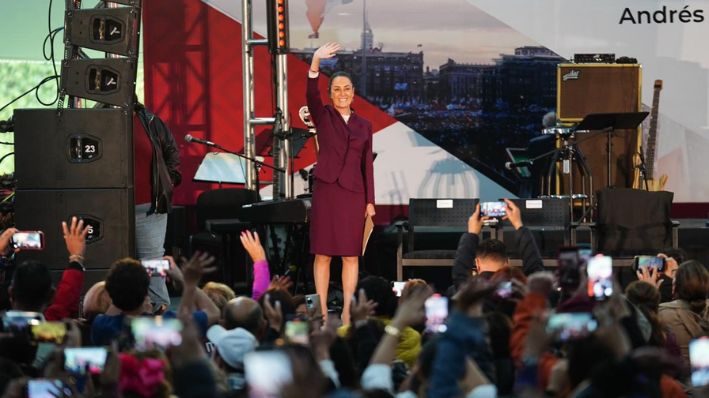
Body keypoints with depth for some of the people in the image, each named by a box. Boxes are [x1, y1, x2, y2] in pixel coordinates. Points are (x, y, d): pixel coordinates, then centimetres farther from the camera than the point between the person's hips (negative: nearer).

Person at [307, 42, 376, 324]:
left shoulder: (363, 126, 12)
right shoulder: (323, 116, 5)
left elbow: (367, 164, 11)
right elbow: (311, 94, -14)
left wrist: (370, 201, 6)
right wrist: (315, 63, -31)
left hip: (353, 194, 2)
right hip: (326, 191, -2)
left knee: (351, 256, 1)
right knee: (322, 254, -1)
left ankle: (347, 312, 6)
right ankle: (322, 311, 3)